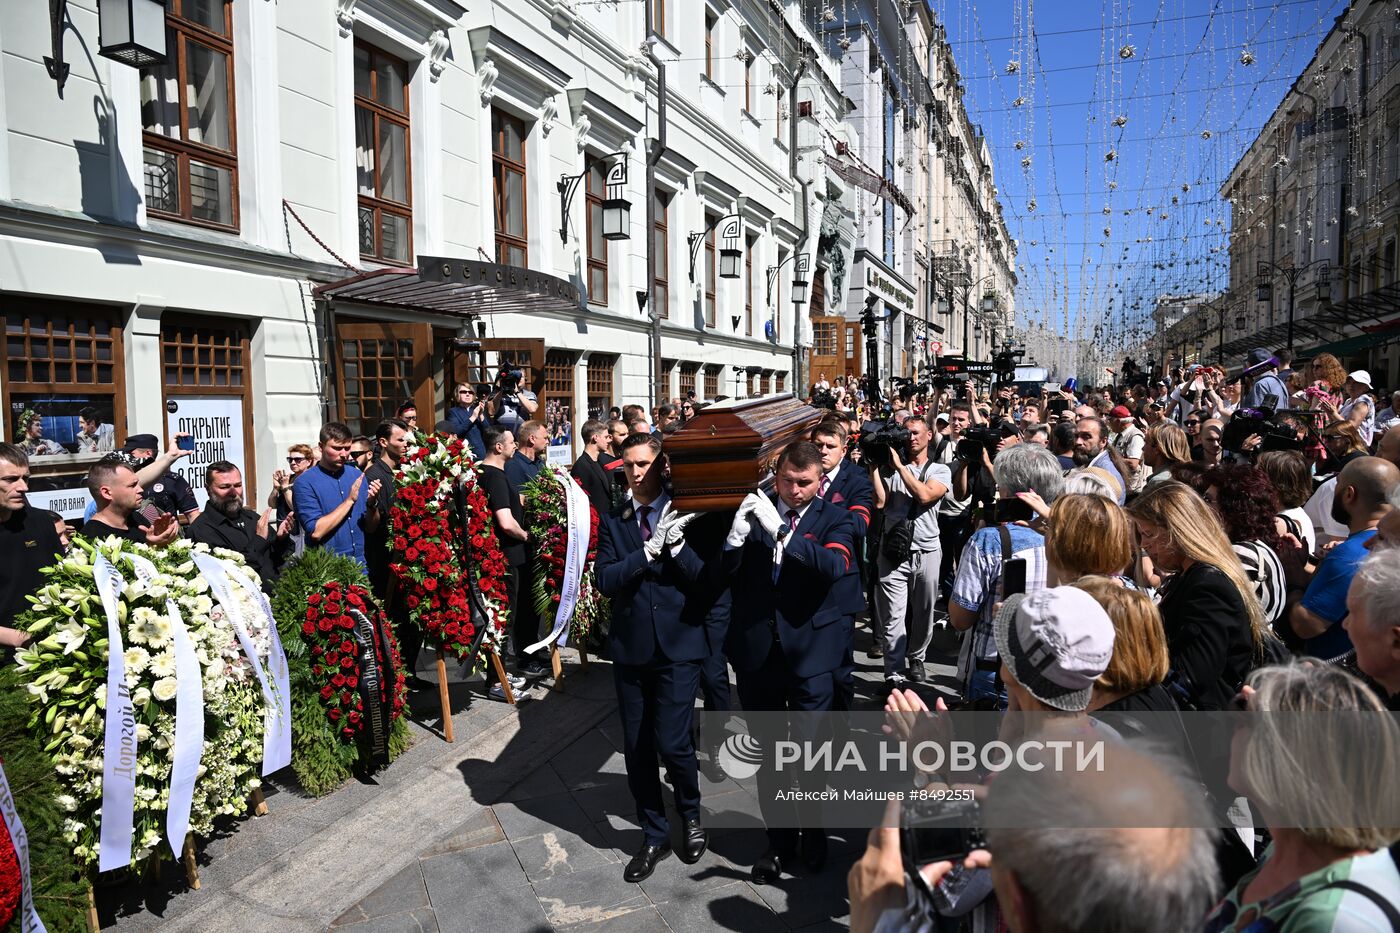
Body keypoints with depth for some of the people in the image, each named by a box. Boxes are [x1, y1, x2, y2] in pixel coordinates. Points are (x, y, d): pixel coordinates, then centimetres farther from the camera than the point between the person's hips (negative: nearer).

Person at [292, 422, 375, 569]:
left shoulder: (356, 475, 3)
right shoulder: (305, 483, -9)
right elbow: (316, 532, -19)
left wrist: (371, 503, -13)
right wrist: (349, 500, -17)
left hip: (359, 563, 4)